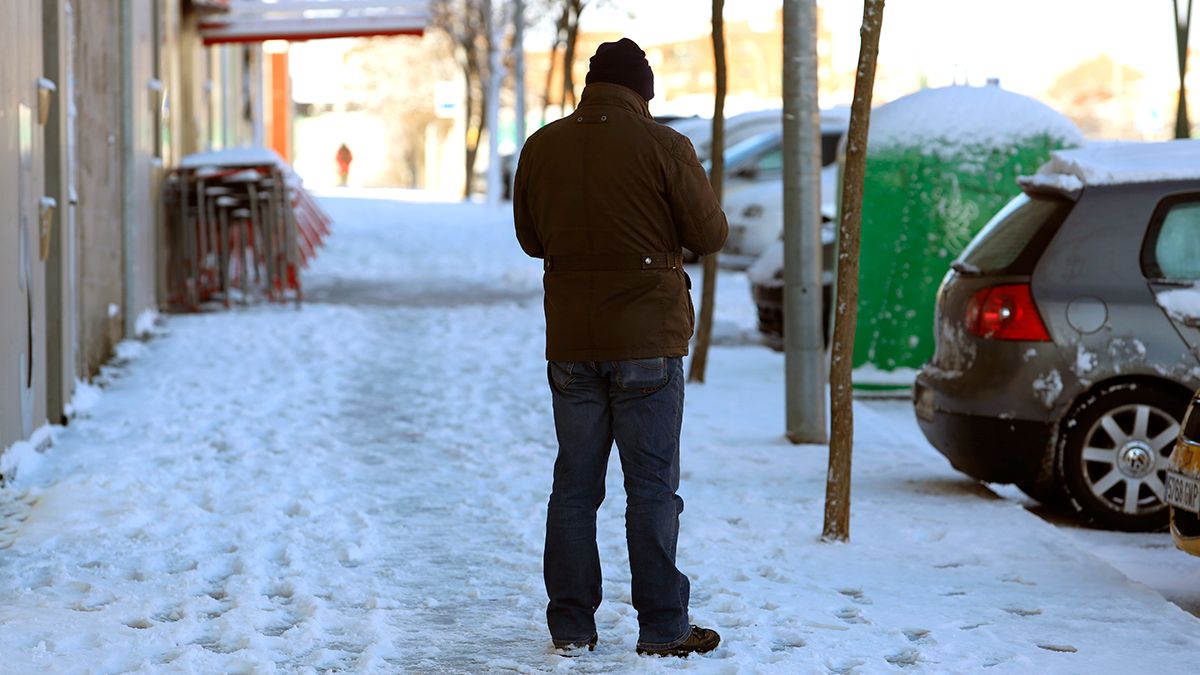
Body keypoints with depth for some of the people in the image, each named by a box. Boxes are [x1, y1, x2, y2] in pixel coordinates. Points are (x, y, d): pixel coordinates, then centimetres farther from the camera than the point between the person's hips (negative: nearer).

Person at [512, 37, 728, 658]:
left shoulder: (541, 148, 2)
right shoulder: (663, 147, -10)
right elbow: (710, 236, -4)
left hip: (570, 344, 4)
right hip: (647, 341, -3)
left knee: (574, 485, 11)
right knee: (652, 487, 2)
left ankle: (570, 627, 13)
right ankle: (662, 628, 5)